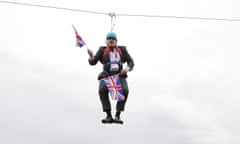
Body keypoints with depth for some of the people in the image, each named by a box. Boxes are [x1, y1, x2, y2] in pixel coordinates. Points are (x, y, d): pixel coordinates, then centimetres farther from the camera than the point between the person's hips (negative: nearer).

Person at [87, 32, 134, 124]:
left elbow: (131, 63, 5)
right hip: (106, 76, 0)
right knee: (102, 90, -32)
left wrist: (127, 68, -17)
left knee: (124, 91, -30)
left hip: (119, 76, 1)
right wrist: (91, 55, -25)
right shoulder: (102, 50, 4)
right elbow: (93, 62, -3)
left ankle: (117, 116, -22)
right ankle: (109, 116, -25)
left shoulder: (122, 50, 6)